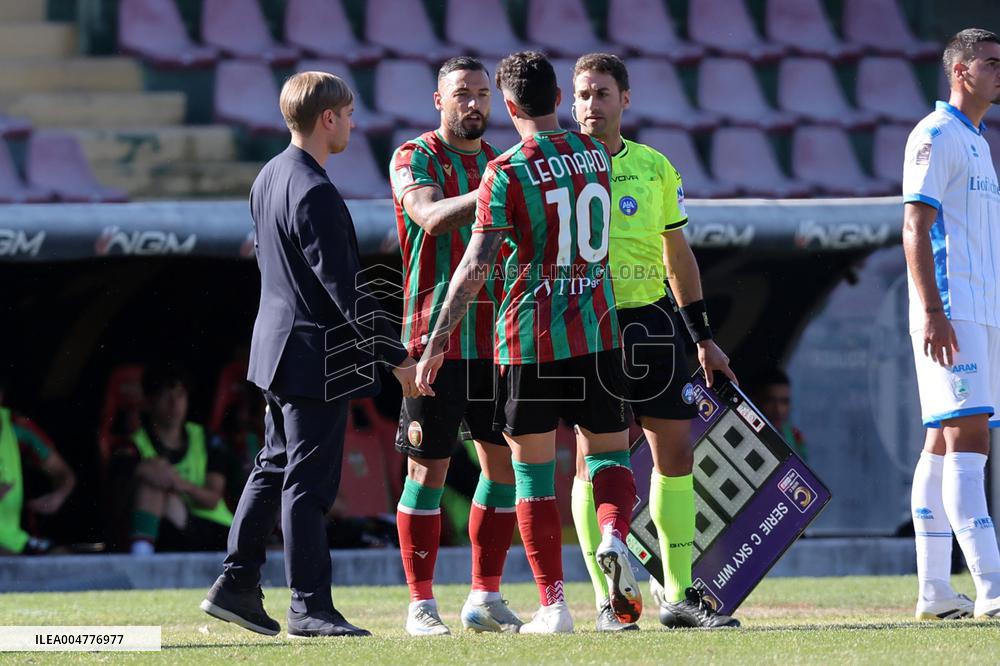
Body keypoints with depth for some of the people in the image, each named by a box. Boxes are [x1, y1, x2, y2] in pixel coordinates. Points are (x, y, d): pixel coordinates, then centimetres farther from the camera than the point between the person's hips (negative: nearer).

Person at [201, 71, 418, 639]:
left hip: (280, 344, 10)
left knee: (275, 469, 17)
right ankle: (309, 605, 1)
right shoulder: (314, 193, -21)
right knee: (309, 480, -4)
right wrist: (398, 357, -18)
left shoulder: (269, 178, 9)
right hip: (319, 355, -10)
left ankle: (237, 586, 19)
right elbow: (345, 288, -23)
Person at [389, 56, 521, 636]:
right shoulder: (415, 159, -4)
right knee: (429, 469, -3)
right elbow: (432, 217, -24)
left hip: (496, 338, 6)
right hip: (436, 339, -6)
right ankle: (422, 604, 2)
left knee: (504, 462, 5)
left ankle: (486, 598, 13)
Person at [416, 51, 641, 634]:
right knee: (609, 453, 12)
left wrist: (436, 343, -7)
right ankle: (614, 537, -20)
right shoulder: (597, 157, 6)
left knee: (532, 470, 5)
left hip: (531, 339, -3)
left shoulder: (508, 173, -10)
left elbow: (476, 266, -14)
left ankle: (554, 607, 2)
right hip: (597, 333, 3)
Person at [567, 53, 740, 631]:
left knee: (676, 452, 2)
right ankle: (607, 599, 1)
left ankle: (680, 593, 9)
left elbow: (678, 253, 16)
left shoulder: (655, 167, 10)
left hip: (651, 320, 3)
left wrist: (704, 336, 15)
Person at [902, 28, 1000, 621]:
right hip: (951, 313, -10)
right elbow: (915, 228, -14)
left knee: (946, 446, 8)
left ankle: (934, 593, 8)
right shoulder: (936, 136, -7)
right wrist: (932, 311, -22)